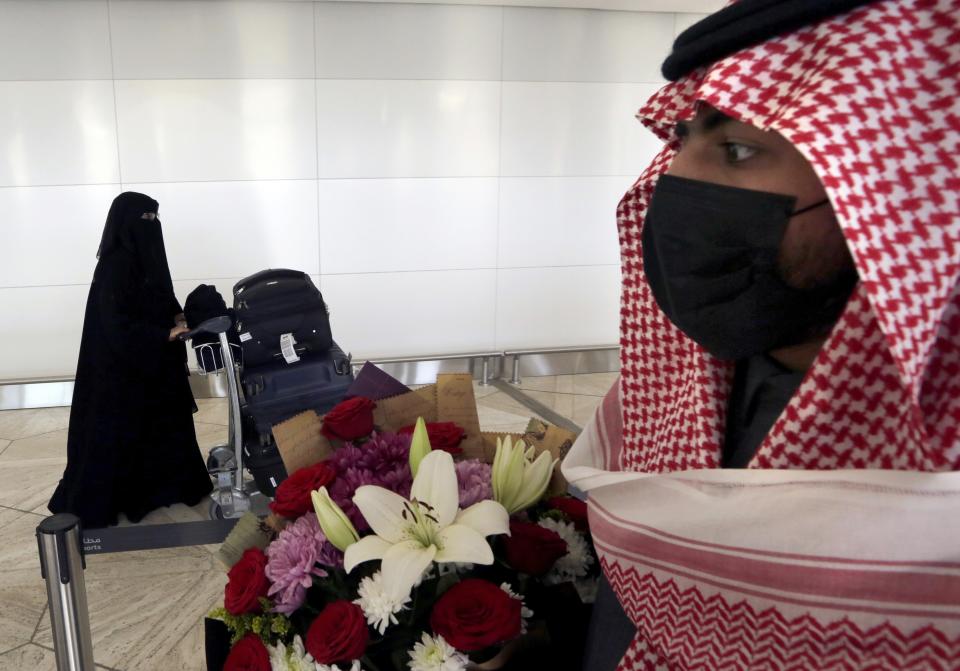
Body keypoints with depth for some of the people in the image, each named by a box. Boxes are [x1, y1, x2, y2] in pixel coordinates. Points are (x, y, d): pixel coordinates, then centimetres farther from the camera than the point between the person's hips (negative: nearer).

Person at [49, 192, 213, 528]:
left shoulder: (144, 258, 7)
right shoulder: (115, 265, -20)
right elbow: (117, 324, -23)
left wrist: (178, 317, -2)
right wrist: (166, 335, -25)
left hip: (152, 364, 9)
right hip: (122, 367, -9)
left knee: (162, 424, 17)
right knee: (117, 433, 1)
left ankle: (161, 486, 31)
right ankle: (92, 505, 15)